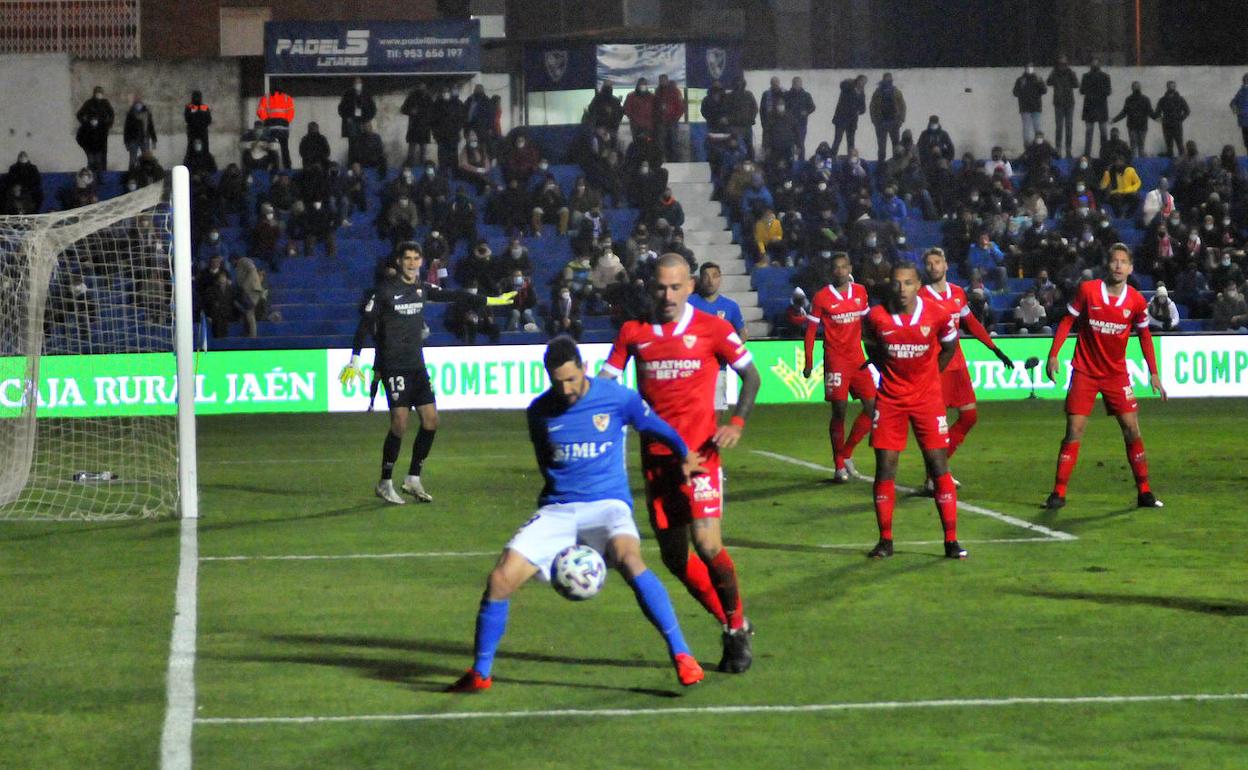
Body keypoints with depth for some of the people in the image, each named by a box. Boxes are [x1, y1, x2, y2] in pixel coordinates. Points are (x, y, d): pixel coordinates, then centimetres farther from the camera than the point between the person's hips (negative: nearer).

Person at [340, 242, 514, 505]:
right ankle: (385, 484, -1)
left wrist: (488, 301, 25)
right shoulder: (385, 289, -8)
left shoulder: (422, 288, 9)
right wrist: (354, 360, -15)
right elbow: (366, 323, -9)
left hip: (417, 365, 7)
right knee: (400, 422, -13)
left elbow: (453, 296, 21)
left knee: (431, 419, 1)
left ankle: (413, 479, 14)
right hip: (393, 365, -7)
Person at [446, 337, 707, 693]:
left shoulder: (618, 398, -5)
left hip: (608, 503, -3)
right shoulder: (539, 412, 4)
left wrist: (685, 456, 27)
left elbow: (655, 427, 14)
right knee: (500, 579, -14)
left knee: (629, 561, -36)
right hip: (556, 511, 3)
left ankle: (681, 655, -29)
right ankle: (480, 674, 3)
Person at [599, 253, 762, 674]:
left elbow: (751, 375, 6)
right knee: (674, 555, 6)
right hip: (655, 457, 4)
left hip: (699, 450, -4)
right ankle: (730, 624, 24)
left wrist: (737, 423, -8)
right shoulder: (633, 332, 6)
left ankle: (739, 628, 5)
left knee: (707, 545, -15)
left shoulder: (711, 328, -1)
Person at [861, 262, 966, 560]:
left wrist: (928, 376, 9)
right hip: (890, 399, 1)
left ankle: (951, 540, 1)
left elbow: (950, 346, 9)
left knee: (938, 465, -3)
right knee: (885, 466, -1)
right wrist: (890, 375, 8)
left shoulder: (937, 315, -10)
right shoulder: (876, 317, -8)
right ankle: (885, 540, 9)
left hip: (927, 398, -1)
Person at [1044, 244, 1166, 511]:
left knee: (1132, 429, -3)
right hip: (1085, 371, -2)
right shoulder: (1087, 290, -10)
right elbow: (1067, 322, 0)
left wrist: (1154, 373, 7)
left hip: (1116, 373, 2)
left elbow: (1144, 334, 9)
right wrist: (1053, 355, -8)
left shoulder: (1136, 300, -5)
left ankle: (1144, 491, 7)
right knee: (1074, 431, -5)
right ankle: (1058, 493, 1)